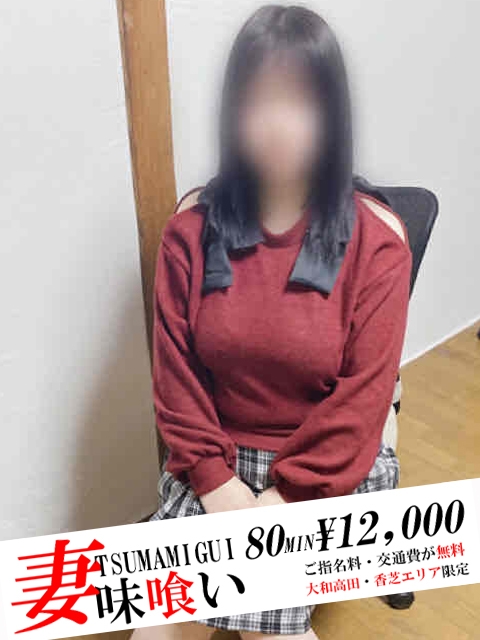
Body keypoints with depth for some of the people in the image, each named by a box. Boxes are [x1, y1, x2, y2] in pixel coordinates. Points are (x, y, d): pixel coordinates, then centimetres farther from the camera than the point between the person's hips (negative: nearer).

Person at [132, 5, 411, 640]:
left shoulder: (377, 239, -10)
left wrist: (285, 498, -15)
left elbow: (363, 397, -11)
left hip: (330, 468, -1)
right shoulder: (191, 231, -4)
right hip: (217, 461, 2)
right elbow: (176, 373, -3)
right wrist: (215, 481, -12)